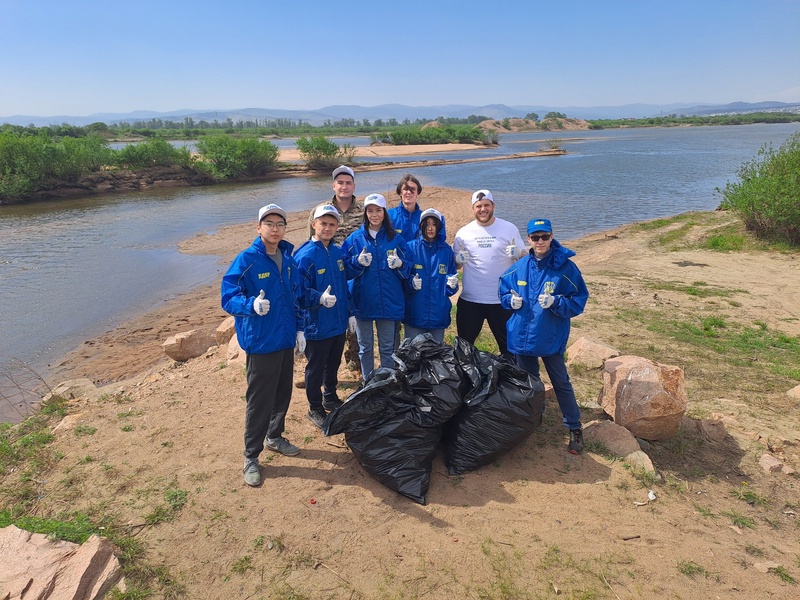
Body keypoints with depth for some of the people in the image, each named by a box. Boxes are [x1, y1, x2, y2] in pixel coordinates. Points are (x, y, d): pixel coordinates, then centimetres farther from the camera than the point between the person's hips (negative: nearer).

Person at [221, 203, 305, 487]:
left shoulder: (288, 259, 6)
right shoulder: (246, 259, -13)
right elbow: (228, 297, -17)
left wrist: (299, 328, 12)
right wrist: (252, 305, -35)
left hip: (286, 340, 6)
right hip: (261, 343, -6)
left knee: (283, 394, 18)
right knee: (259, 401, 1)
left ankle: (275, 436, 40)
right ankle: (251, 457, 17)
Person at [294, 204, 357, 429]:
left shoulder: (338, 252, 6)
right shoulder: (305, 255, -16)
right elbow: (300, 291, -19)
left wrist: (350, 313, 13)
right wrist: (320, 298, -35)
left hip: (339, 323, 7)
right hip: (317, 325, -6)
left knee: (334, 364, 22)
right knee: (315, 368, 8)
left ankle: (330, 397, 42)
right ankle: (315, 409, 25)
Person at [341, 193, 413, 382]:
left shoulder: (395, 239, 3)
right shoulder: (355, 238, 2)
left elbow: (408, 268, 5)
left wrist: (399, 265, -17)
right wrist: (358, 262, -17)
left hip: (388, 301, 0)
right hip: (363, 301, 0)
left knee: (387, 348, 9)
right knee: (365, 347, 10)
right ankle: (368, 384, 25)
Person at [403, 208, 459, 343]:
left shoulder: (446, 250, 5)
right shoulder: (412, 247, -1)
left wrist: (452, 283, -14)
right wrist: (411, 283, -21)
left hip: (438, 315, 2)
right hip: (415, 314, -2)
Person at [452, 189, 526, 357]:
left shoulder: (509, 229, -1)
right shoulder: (463, 233, 2)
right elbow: (455, 264, 7)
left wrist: (518, 253, -20)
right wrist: (459, 260, -16)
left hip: (502, 300, -1)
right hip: (470, 300, 1)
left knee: (508, 346, 9)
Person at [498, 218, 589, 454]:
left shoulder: (565, 267, -12)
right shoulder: (519, 267, -1)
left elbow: (579, 301, -9)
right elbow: (503, 291, 12)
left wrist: (555, 302, -25)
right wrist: (511, 300, -10)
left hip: (551, 337, -3)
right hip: (522, 335, 4)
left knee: (561, 382, 7)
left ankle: (575, 428, 21)